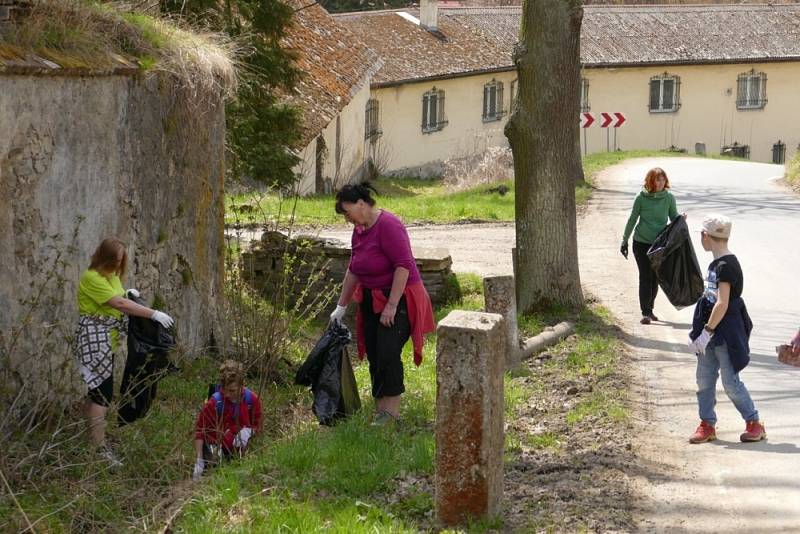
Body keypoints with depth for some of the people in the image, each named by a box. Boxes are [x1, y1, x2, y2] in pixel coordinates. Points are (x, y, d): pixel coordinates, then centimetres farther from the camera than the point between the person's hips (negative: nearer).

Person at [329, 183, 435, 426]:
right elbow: (353, 270, 17)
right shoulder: (359, 230, 8)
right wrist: (341, 306, 18)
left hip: (398, 299, -9)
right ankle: (380, 408, 12)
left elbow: (403, 265, -24)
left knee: (387, 354, -15)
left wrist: (391, 305, -24)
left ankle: (392, 410, -7)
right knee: (373, 355, 6)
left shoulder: (388, 225, -19)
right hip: (372, 300, 9)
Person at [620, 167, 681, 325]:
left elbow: (674, 218, 6)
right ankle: (645, 313, -3)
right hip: (641, 242, -2)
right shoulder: (641, 198, -6)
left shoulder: (669, 198, -1)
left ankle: (649, 309, 24)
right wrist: (625, 240, 4)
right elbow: (632, 220, 2)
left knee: (655, 278, 8)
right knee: (645, 277, -5)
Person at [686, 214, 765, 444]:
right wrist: (699, 332, 16)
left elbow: (722, 304, -22)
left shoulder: (726, 266, -18)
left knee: (731, 381, -3)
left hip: (726, 332, -9)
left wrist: (707, 331, -21)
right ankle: (707, 425, 17)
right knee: (704, 379, 9)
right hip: (712, 332, 9)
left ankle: (754, 424, 8)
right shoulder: (716, 264, 11)